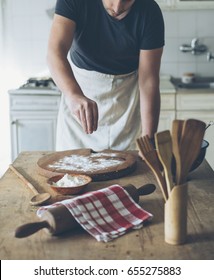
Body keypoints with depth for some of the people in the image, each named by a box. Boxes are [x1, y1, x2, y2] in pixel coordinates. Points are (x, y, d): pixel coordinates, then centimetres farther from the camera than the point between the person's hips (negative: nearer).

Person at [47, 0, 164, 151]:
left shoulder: (150, 12, -20)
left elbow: (148, 81, -20)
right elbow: (55, 51, -33)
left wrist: (148, 140, -26)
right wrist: (74, 95, -52)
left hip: (126, 90, 0)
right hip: (77, 83, 1)